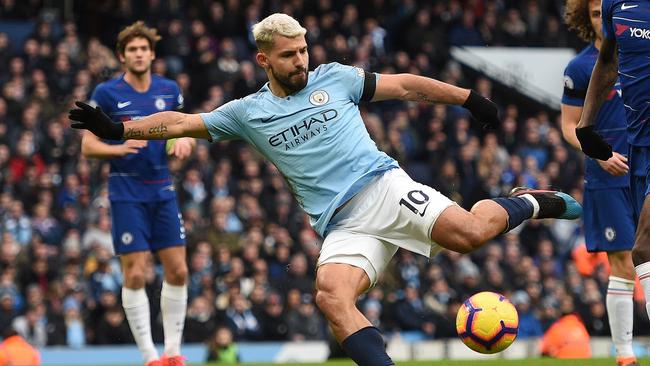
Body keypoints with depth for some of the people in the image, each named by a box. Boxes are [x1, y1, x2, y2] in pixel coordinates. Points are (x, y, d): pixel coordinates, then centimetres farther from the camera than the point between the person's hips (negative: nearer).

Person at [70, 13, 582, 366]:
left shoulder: (334, 78, 13)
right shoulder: (248, 112, 14)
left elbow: (405, 86, 19)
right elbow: (181, 123, 11)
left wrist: (468, 98, 17)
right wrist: (118, 129, 0)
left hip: (383, 186, -1)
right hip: (343, 226, 1)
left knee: (468, 232, -25)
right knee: (331, 294, -30)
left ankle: (527, 204, 6)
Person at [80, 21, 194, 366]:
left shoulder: (169, 90, 6)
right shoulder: (107, 93, -5)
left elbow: (185, 128, 18)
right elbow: (88, 145, -4)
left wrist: (184, 140, -6)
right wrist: (119, 148, -23)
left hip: (163, 191, 4)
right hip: (127, 192, -4)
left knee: (178, 271, 2)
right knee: (135, 274, -8)